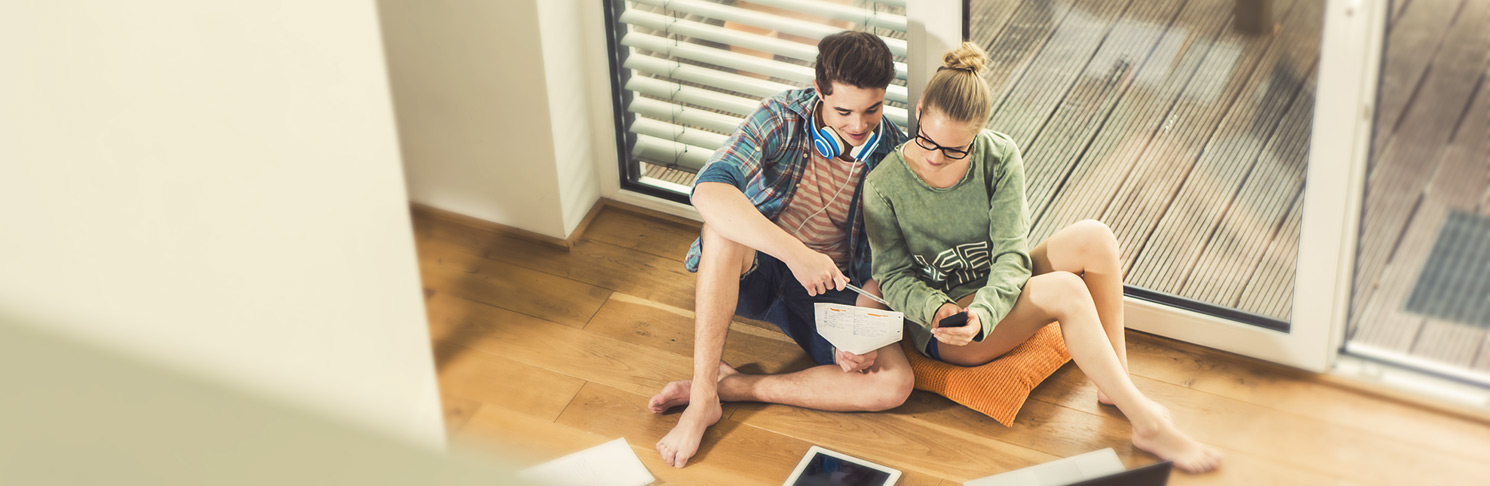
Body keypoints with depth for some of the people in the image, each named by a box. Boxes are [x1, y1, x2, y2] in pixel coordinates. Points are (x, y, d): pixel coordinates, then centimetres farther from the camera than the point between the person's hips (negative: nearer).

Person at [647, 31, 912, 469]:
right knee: (724, 225, -36)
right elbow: (708, 190, -33)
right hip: (752, 267, -1)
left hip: (829, 290, 1)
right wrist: (794, 251, -43)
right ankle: (701, 399, -31)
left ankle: (728, 386, -21)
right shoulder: (782, 117, -15)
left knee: (895, 383, -25)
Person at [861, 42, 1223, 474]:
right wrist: (937, 309, -29)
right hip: (939, 326, -4)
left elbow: (1011, 254, -14)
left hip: (998, 291, 4)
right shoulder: (883, 187, -14)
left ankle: (1117, 385, -15)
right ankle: (1148, 424, -26)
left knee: (1093, 237, -24)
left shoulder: (999, 156, -9)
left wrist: (982, 312, -34)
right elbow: (894, 278, -8)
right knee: (1065, 290, -32)